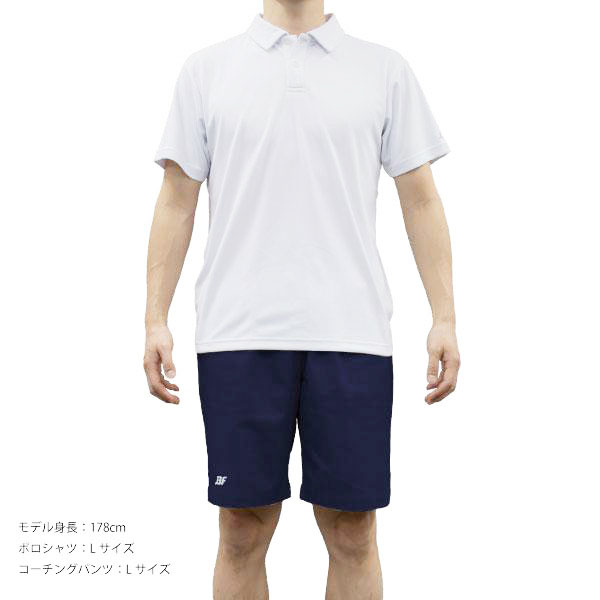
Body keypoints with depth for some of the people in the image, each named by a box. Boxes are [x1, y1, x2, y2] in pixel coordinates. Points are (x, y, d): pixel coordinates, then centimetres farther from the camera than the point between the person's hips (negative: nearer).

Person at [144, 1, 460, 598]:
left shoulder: (386, 69, 10)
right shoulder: (206, 69, 10)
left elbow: (420, 199, 8)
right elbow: (177, 201, 8)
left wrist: (444, 318, 0)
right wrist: (155, 320, 1)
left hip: (353, 332, 0)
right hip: (237, 332, 0)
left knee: (352, 533, 5)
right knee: (243, 532, 6)